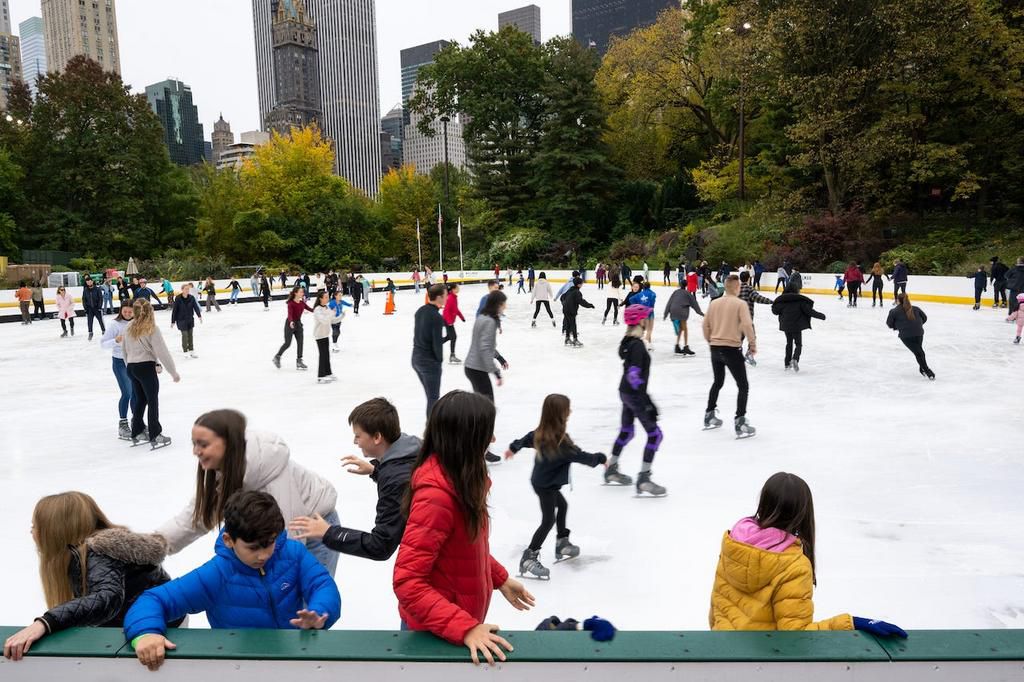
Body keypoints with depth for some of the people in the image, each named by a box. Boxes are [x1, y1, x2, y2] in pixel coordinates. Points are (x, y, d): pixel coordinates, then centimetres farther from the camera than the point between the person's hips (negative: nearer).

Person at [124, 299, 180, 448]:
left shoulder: (129, 328, 5)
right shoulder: (151, 329, -13)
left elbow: (125, 350, 10)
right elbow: (162, 352, -14)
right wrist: (174, 372, -9)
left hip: (131, 367, 6)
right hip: (146, 367, -6)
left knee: (140, 400, 18)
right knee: (153, 401, 1)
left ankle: (136, 433, 26)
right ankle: (155, 436, 2)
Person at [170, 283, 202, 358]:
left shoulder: (191, 298, -5)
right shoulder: (178, 299, -13)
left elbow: (196, 307, -11)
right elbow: (174, 310, -8)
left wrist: (199, 316, -27)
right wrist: (173, 321, -6)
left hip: (190, 319, 4)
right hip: (181, 320, -4)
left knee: (190, 335, 11)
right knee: (185, 335, -5)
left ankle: (191, 351, 19)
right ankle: (185, 351, 9)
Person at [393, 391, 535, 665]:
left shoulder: (459, 479, -3)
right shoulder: (436, 495, -31)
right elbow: (407, 582, -31)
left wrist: (500, 579, 13)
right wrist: (464, 628, -33)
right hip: (435, 632, -8)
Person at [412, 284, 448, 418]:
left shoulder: (420, 311, 3)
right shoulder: (437, 317, -22)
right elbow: (437, 344, -20)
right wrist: (440, 359, -3)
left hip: (416, 359, 8)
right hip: (430, 362, -8)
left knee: (431, 395, 21)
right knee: (433, 398, 4)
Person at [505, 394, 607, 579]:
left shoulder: (542, 432, -6)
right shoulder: (561, 442, -31)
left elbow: (526, 439, 11)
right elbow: (581, 456, -22)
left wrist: (513, 448, 30)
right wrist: (601, 458, -5)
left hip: (541, 481, 9)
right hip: (546, 486, -9)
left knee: (562, 505, 26)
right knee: (548, 520, -5)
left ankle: (562, 544, 38)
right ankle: (529, 558, 0)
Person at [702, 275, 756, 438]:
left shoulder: (714, 303, 5)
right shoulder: (740, 304, -10)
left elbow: (706, 325, 8)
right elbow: (747, 325, -20)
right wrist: (753, 343, -7)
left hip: (715, 349, 6)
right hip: (731, 349, -6)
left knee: (718, 382, 25)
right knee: (743, 386, 4)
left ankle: (710, 416, 33)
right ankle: (740, 423, -3)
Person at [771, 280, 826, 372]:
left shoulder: (782, 300, -2)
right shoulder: (800, 300, -9)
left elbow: (775, 310, 3)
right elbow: (809, 311, -11)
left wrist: (773, 305, 26)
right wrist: (821, 315, -1)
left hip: (786, 326, 3)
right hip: (797, 326, -3)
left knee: (789, 343, 20)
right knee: (798, 344, 8)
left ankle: (787, 364, 20)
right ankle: (795, 359, -20)